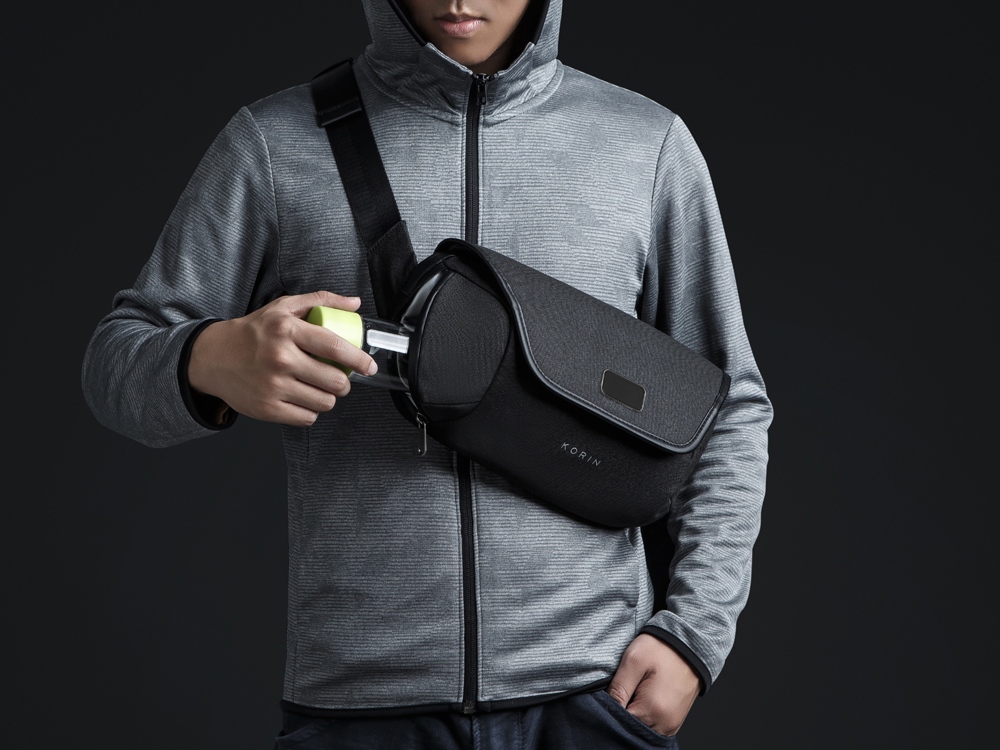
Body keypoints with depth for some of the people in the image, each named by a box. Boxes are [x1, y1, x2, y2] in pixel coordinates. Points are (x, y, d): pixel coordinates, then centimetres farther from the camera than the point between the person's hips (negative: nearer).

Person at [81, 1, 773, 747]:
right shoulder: (276, 142, 2)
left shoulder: (648, 143, 5)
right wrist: (213, 362, -20)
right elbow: (117, 365, 3)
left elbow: (729, 410, 9)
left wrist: (694, 632, -2)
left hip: (591, 688, 1)